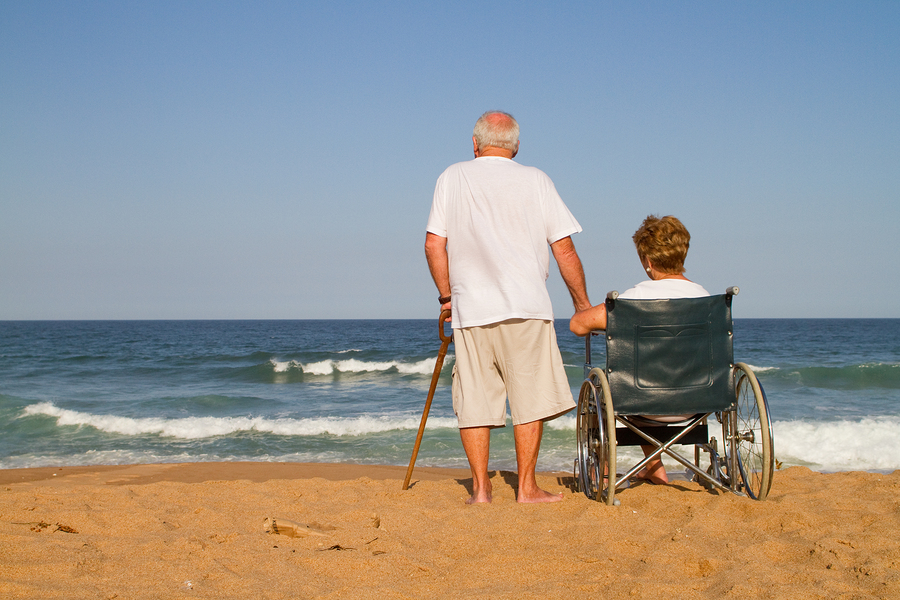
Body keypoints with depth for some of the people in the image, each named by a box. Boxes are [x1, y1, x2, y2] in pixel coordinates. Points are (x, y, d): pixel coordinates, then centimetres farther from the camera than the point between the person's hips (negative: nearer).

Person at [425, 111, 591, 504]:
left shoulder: (452, 178, 8)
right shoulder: (534, 180, 5)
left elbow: (434, 244, 4)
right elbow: (564, 249, 3)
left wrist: (446, 295, 16)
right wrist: (582, 303, 13)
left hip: (469, 309, 2)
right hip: (525, 308, -1)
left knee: (474, 401, 7)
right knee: (530, 398, 5)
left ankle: (480, 488, 8)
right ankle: (527, 487, 6)